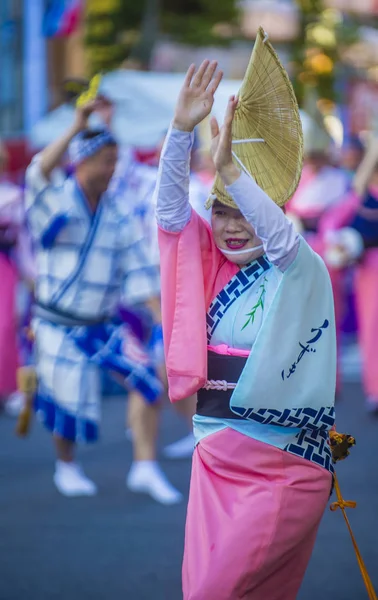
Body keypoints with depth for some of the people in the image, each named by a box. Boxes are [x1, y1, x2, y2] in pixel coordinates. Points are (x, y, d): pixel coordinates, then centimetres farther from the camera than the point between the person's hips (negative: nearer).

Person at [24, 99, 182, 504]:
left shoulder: (117, 215, 4)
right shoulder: (55, 204, -10)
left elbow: (139, 270, 6)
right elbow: (39, 172, -32)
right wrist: (77, 128, -40)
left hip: (104, 325, 4)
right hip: (59, 327, -4)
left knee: (145, 377, -12)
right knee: (69, 403, 0)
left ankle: (145, 467, -3)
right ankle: (66, 467, 29)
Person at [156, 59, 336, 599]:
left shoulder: (299, 274, -6)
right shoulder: (210, 266, 8)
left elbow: (282, 237, -27)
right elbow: (171, 208, -2)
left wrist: (228, 169, -38)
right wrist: (181, 129, -16)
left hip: (283, 467, -6)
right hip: (216, 458, 6)